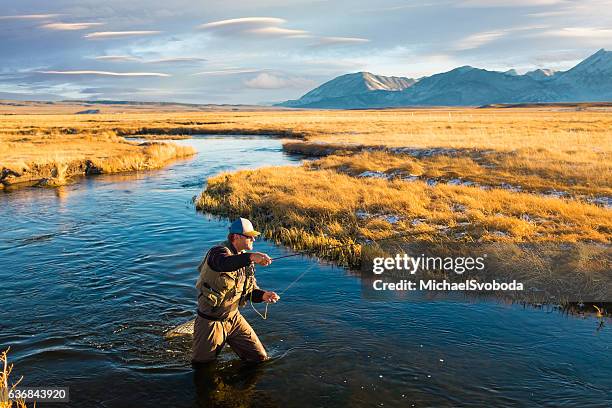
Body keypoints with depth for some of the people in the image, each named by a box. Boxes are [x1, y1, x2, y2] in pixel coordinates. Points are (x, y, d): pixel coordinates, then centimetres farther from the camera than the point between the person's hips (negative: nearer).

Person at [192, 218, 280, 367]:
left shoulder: (246, 258, 5)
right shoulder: (219, 252, -20)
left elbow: (250, 290, 7)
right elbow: (225, 263, -46)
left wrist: (263, 295, -15)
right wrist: (251, 257, -61)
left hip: (234, 318, 7)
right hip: (211, 321, -7)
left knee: (260, 358, 8)